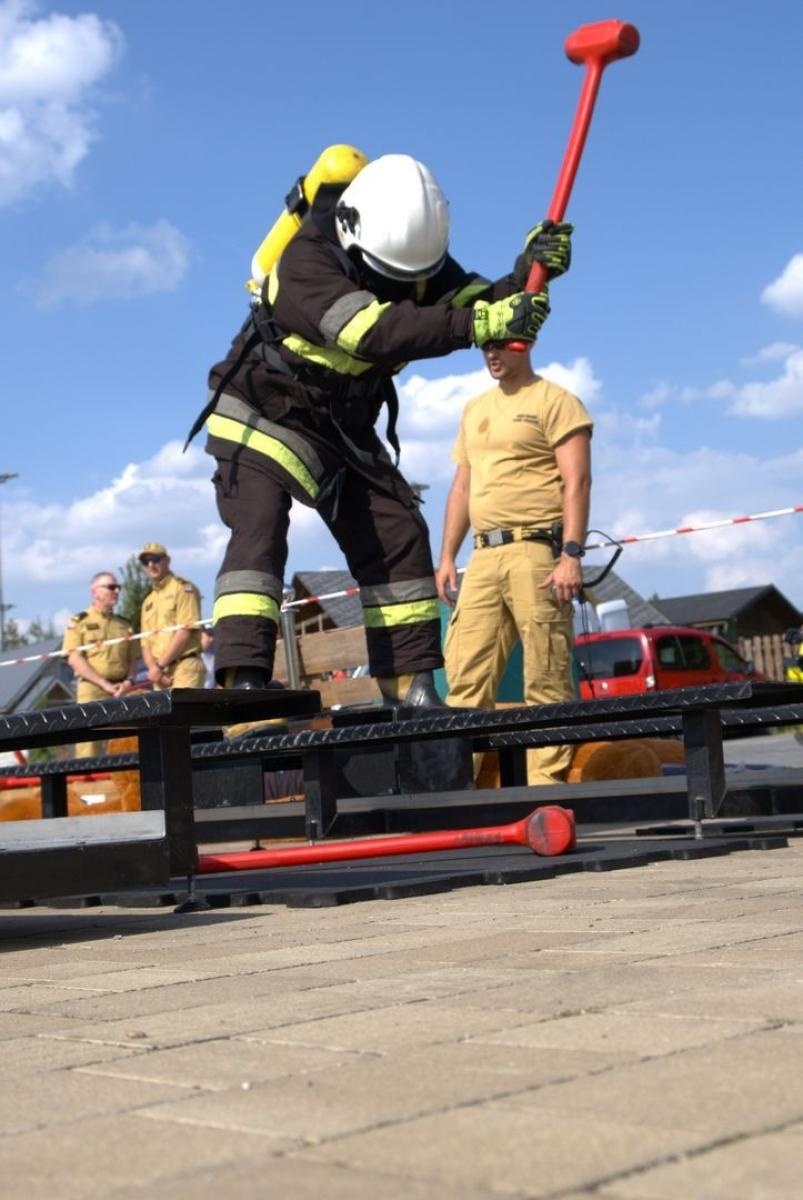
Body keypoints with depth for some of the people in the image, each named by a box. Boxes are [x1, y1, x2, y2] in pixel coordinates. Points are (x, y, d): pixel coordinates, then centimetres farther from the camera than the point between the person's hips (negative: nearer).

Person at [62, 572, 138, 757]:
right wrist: (105, 684, -13)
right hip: (91, 689, -4)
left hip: (121, 692, 4)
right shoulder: (79, 622, 5)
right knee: (89, 746, -9)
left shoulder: (125, 625, 19)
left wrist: (128, 681, -5)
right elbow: (74, 659, -5)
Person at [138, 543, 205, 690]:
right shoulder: (148, 602, 23)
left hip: (185, 667, -7)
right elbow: (146, 643, 17)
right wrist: (153, 668, -4)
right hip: (161, 674, 7)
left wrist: (159, 665, -9)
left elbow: (185, 631, -9)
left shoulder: (183, 588, 2)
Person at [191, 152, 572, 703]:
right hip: (262, 417, -6)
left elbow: (478, 302, -14)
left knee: (398, 534, -1)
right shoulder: (307, 261, -30)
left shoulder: (418, 258, -7)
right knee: (259, 531, -24)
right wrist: (476, 324, -53)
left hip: (344, 429, 6)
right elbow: (373, 332, -45)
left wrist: (528, 274, -34)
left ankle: (412, 685, 3)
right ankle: (242, 681, -29)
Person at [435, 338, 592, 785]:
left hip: (536, 550, -7)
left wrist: (571, 554, -17)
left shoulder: (555, 402, 2)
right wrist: (448, 557, 16)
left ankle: (547, 780, -6)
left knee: (546, 678, -8)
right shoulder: (475, 410, 23)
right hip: (484, 556, 7)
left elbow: (577, 483, -7)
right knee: (466, 676, 1)